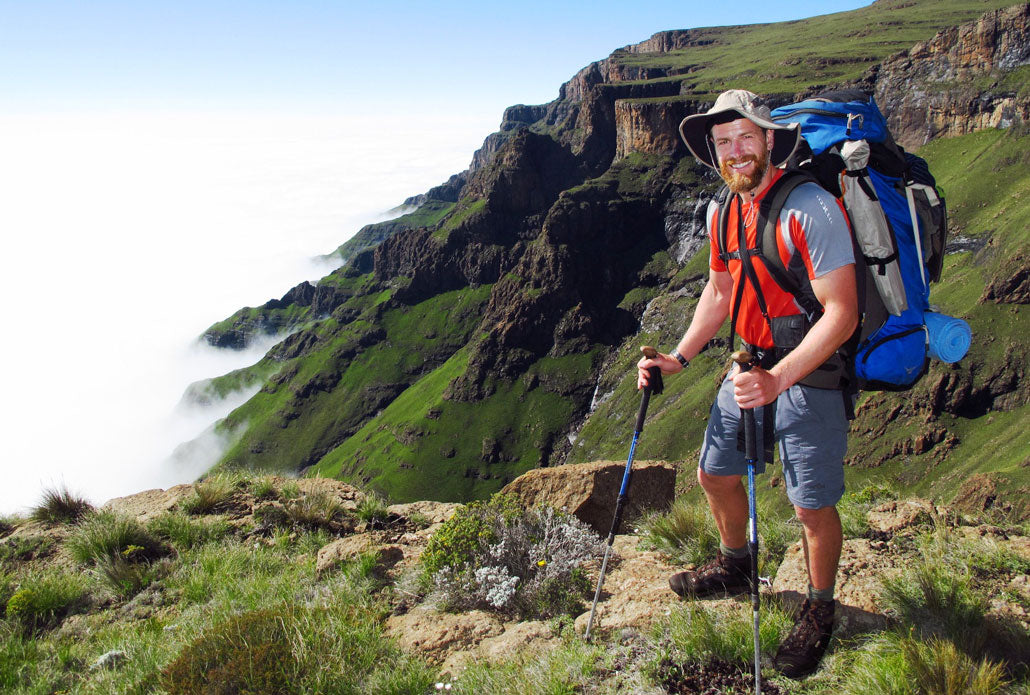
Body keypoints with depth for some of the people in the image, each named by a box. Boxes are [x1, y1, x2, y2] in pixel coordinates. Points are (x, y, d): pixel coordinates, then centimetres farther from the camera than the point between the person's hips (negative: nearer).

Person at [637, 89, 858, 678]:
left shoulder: (810, 207, -21)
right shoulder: (722, 212, 3)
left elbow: (841, 312, -24)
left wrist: (777, 379, -32)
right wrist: (679, 358, 8)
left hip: (812, 375, -7)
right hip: (752, 367, 7)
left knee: (813, 506, 4)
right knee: (716, 474, 17)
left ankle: (821, 609, 30)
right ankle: (736, 566, 45)